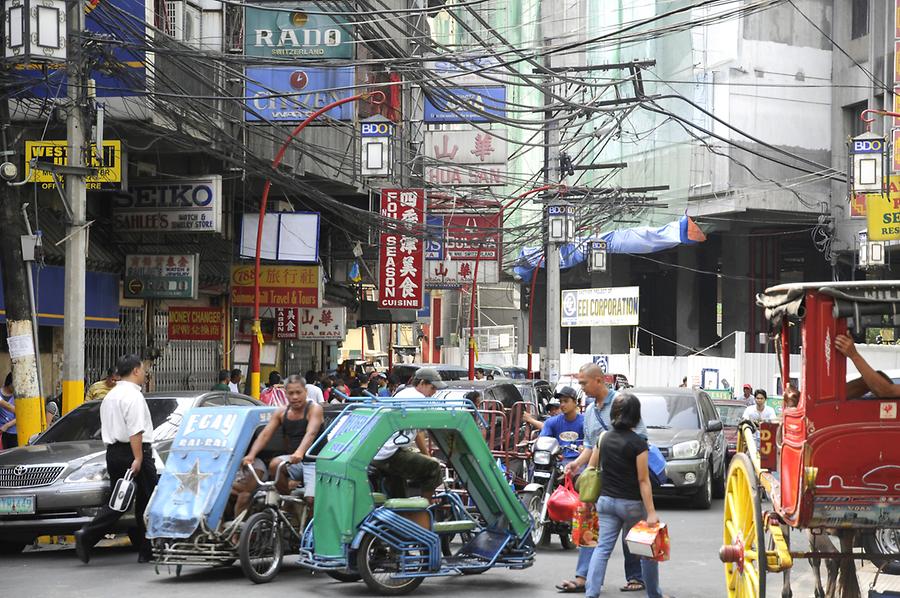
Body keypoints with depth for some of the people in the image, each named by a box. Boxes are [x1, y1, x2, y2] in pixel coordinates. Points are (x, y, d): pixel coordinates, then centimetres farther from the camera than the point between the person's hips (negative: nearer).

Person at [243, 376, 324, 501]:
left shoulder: (314, 409, -8)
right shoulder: (282, 412, 6)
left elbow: (311, 434, -26)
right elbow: (265, 435, -1)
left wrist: (299, 453, -46)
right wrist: (251, 455, -20)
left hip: (314, 462, -4)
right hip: (293, 461, 4)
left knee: (311, 499, -25)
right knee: (274, 464, -29)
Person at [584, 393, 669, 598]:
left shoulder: (604, 439, 4)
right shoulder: (638, 444, -13)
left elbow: (592, 467, 13)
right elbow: (643, 480, -14)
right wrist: (651, 512, -13)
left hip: (606, 500, 5)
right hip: (631, 504, -5)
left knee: (602, 548, 1)